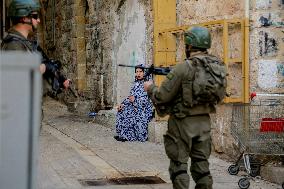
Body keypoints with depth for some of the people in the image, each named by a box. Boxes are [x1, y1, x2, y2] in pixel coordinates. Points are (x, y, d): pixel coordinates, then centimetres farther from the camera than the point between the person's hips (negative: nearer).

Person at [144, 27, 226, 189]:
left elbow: (162, 96, -14)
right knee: (201, 164, 13)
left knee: (179, 165, 2)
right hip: (204, 121, 6)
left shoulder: (183, 68, -17)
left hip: (183, 123, -6)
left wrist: (150, 88, 9)